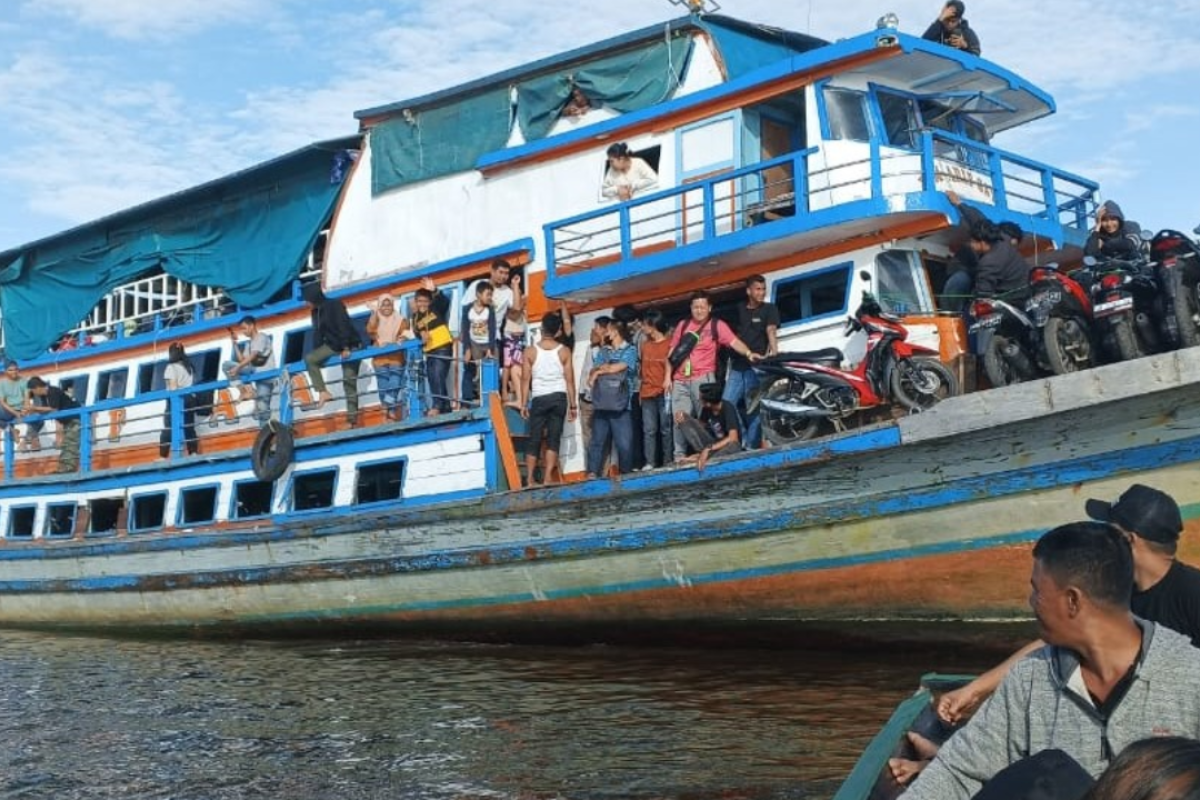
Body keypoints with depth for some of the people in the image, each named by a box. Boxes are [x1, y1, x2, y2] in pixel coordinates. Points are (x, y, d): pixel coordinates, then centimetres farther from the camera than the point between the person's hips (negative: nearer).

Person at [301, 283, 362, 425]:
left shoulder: (335, 305, -14)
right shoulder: (316, 311, 10)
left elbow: (344, 326, -21)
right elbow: (318, 333, 12)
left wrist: (346, 348, -27)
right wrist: (316, 354, 7)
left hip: (350, 345, -7)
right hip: (333, 344, 7)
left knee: (349, 380, -11)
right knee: (309, 359, -12)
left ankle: (352, 417, -13)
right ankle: (323, 392, -16)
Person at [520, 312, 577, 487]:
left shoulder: (530, 351, -3)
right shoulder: (564, 351, -1)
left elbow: (526, 380, -3)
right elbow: (570, 381, 0)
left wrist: (523, 404, 3)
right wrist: (573, 405, 6)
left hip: (539, 399, 0)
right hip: (559, 397, 0)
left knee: (534, 439, 6)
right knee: (553, 439, 3)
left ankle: (530, 480, 3)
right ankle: (547, 479, -3)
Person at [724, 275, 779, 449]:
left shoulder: (769, 309, 2)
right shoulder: (740, 309, 15)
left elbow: (771, 332, -13)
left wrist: (774, 353, -29)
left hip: (756, 366, -5)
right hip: (737, 365, 5)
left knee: (753, 408, -5)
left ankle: (752, 446, -1)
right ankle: (742, 439, 11)